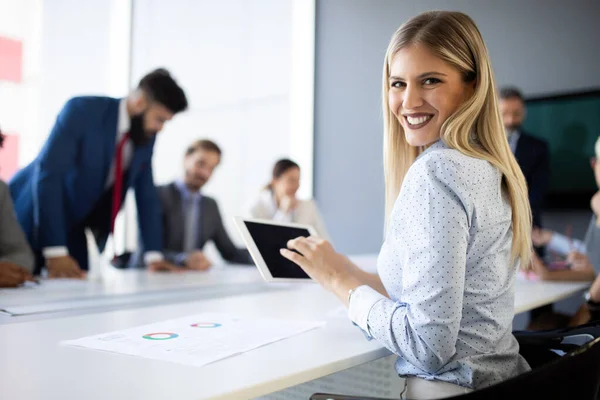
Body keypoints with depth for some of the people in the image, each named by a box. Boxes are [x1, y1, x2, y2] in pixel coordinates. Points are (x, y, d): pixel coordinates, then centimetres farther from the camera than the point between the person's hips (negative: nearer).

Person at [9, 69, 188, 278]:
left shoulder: (146, 136, -3)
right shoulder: (82, 110, -23)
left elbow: (146, 195, 2)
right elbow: (47, 174, -29)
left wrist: (154, 255, -5)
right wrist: (55, 251, -34)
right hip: (30, 222, -5)